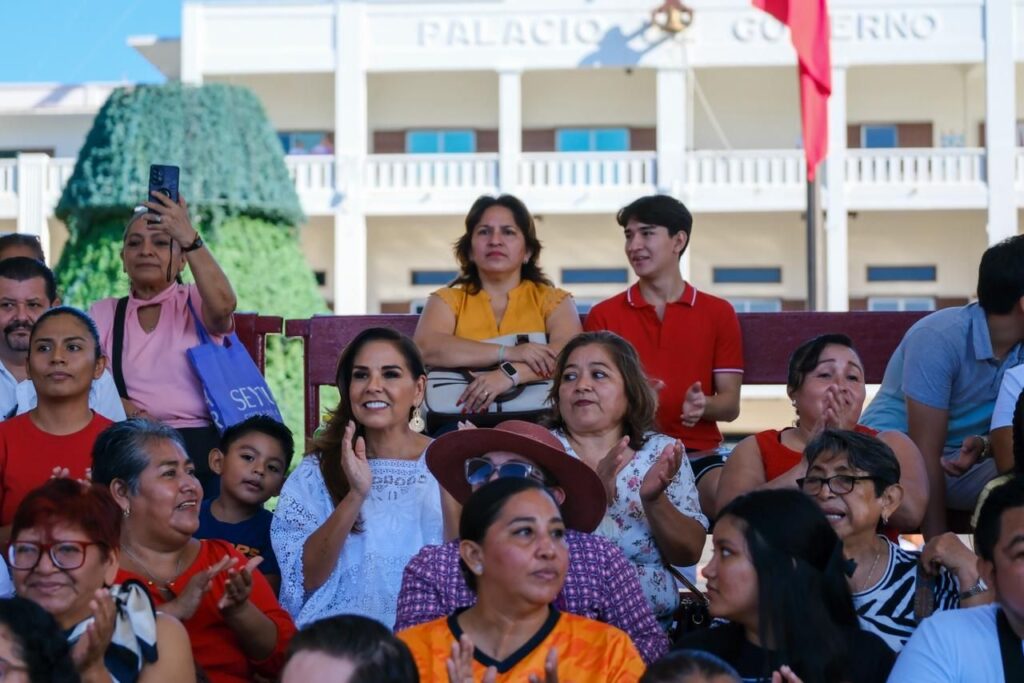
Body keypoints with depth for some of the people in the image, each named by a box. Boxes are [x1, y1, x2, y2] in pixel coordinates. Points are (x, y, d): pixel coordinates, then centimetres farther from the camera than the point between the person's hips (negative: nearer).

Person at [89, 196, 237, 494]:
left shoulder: (196, 302, 8)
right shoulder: (103, 313, 15)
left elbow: (223, 307, -16)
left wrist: (189, 238, -22)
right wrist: (132, 412, -13)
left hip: (201, 445, -1)